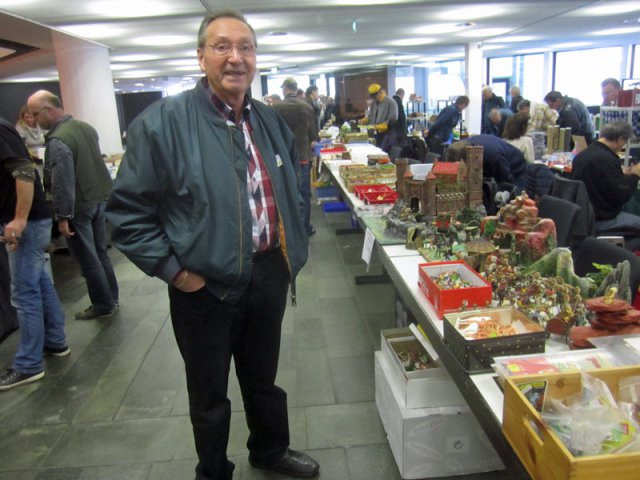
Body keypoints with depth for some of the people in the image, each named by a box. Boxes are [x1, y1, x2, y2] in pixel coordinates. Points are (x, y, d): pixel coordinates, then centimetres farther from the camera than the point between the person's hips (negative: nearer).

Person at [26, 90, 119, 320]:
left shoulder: (57, 140, -22)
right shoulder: (86, 127, 5)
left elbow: (63, 183, -24)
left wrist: (63, 216, -19)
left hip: (79, 207, -8)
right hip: (100, 198, 8)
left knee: (87, 259, 5)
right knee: (100, 252, 18)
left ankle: (103, 305, 14)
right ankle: (111, 297, 27)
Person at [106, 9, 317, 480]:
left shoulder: (271, 121, 6)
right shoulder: (164, 120, -14)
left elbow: (293, 191, 19)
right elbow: (127, 210, -11)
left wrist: (292, 248, 11)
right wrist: (171, 269, -15)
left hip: (269, 275, 5)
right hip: (205, 284, -5)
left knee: (263, 376, 26)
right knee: (210, 392, 16)